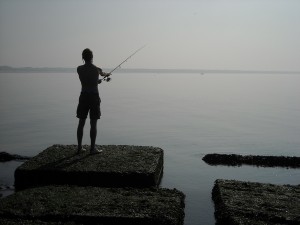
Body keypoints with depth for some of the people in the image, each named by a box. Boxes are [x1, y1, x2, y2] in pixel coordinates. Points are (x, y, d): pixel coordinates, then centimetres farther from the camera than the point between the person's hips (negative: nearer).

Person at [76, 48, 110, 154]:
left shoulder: (79, 69, -2)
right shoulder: (97, 69, -7)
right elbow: (102, 74, 17)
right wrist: (106, 74, 42)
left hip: (83, 96, 3)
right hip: (94, 97, -3)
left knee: (81, 123, 10)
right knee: (93, 124, 2)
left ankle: (79, 147, 15)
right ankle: (92, 148, 5)